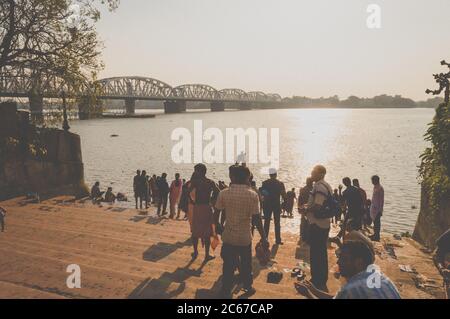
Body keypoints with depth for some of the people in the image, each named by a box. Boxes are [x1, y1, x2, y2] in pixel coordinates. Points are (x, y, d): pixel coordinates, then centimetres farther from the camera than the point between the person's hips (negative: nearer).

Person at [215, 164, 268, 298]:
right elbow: (257, 218, -13)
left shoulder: (224, 193, -8)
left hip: (229, 236, 0)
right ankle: (248, 287, 37)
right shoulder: (252, 194, -11)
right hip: (245, 237, 0)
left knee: (228, 265, 11)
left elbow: (217, 213, -1)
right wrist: (263, 237, -3)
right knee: (246, 263, 20)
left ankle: (225, 291, 17)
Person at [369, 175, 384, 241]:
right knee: (374, 221, 15)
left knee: (377, 222, -4)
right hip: (374, 207, 9)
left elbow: (382, 200, -18)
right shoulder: (375, 187, 11)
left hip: (377, 208, -9)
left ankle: (377, 237, 2)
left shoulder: (380, 188, -17)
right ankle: (375, 234, 25)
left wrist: (380, 210, -19)